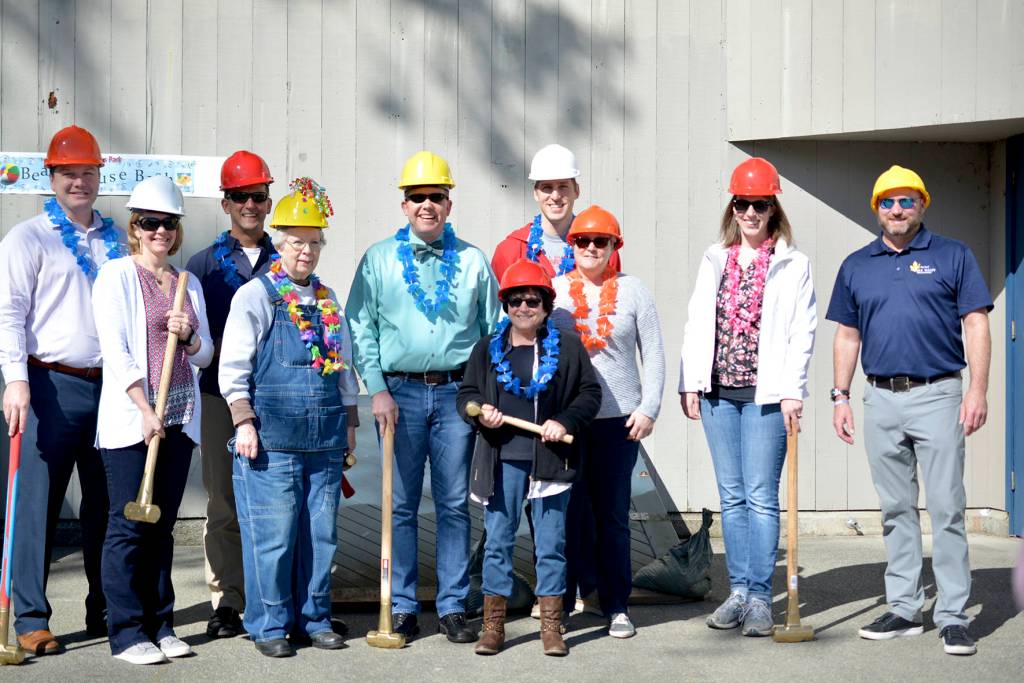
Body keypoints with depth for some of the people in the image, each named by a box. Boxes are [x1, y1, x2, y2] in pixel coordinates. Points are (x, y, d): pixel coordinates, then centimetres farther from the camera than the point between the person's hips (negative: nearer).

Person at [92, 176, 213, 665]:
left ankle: (160, 624, 15)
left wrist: (188, 335, -8)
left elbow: (205, 354, 14)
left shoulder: (189, 284, 14)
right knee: (130, 525, -4)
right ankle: (127, 633, 1)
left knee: (163, 526, 9)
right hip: (130, 418, -5)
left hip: (179, 418, 5)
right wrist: (146, 410, -15)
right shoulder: (116, 276, -2)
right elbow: (115, 350, -10)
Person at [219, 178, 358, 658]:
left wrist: (348, 422, 20)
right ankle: (269, 625, 6)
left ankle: (313, 618, 19)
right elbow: (233, 367, -4)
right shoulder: (255, 296, 0)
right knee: (273, 533, -4)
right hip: (272, 438, -5)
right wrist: (244, 423, -10)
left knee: (321, 532, 8)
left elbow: (344, 366, 23)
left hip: (325, 439, 5)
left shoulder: (328, 300, 16)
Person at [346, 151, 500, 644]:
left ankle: (453, 607, 10)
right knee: (401, 504, 3)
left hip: (456, 391, 1)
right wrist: (377, 389, -6)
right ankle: (402, 607, 10)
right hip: (400, 392, -1)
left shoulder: (472, 261, 9)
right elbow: (360, 328, 3)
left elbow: (493, 331, 11)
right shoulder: (379, 259, 6)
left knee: (454, 504, 3)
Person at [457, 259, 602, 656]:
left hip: (550, 460, -1)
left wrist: (566, 422, -9)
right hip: (502, 460, 1)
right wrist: (480, 412, -9)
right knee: (497, 542, 5)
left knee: (551, 544, 4)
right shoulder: (487, 350, 9)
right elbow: (466, 394, 13)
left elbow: (590, 393, 6)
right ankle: (493, 625, 13)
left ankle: (551, 627, 13)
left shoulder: (568, 348, 4)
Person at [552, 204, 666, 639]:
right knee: (567, 513, 1)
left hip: (618, 417, 0)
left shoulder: (632, 291, 8)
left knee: (613, 515, 4)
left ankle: (616, 606, 11)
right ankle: (561, 600, 12)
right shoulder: (553, 290, 6)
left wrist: (648, 408, -2)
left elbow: (653, 354, 8)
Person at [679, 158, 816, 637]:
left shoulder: (793, 265, 1)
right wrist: (690, 382, 4)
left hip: (765, 394, -4)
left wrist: (792, 391, -11)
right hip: (718, 392, 4)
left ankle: (759, 597, 1)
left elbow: (802, 332, -4)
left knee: (760, 496, -4)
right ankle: (738, 591, 14)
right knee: (731, 496, 8)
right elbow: (696, 323, 11)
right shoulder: (714, 260, 13)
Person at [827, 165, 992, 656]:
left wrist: (978, 389, -10)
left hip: (938, 395, -4)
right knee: (896, 510, 9)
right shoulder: (856, 266, 13)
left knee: (946, 509, -5)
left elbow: (976, 325, -1)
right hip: (881, 399, 4)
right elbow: (847, 336, 16)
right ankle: (903, 609, 15)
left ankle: (953, 616, -2)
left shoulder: (952, 257, 3)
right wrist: (840, 397, 8)